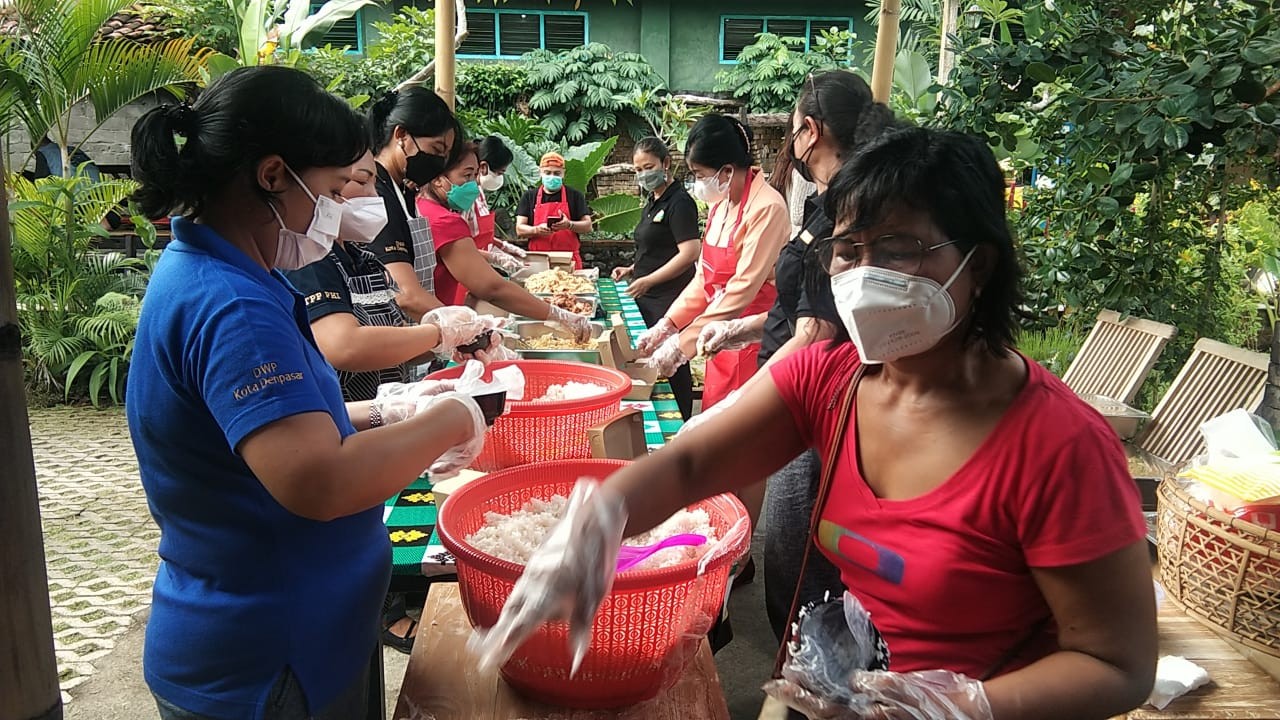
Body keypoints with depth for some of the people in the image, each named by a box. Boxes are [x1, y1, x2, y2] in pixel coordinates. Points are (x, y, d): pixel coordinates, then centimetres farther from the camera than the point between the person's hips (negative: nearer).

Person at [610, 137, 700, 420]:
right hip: (648, 297, 9)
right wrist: (633, 270, 12)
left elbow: (690, 253, -20)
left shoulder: (679, 202, -12)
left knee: (672, 367, -2)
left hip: (670, 298, -9)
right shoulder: (653, 202, 17)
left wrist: (648, 280, -19)